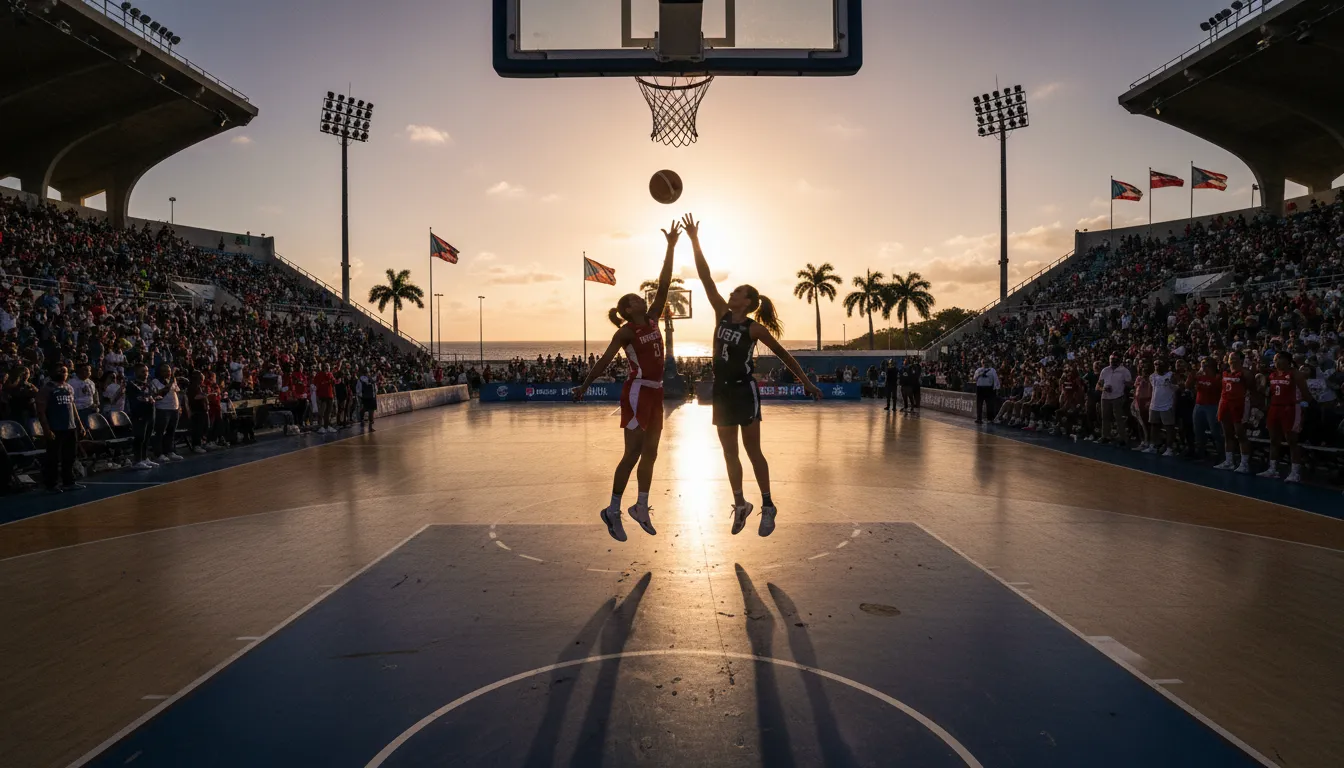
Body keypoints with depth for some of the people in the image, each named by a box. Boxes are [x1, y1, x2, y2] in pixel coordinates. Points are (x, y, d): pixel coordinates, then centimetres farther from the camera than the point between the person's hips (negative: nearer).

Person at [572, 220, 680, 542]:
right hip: (637, 392, -7)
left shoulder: (652, 320, 9)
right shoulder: (625, 332, -8)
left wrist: (671, 248, 0)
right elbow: (604, 361, -7)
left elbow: (663, 286, 4)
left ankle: (641, 508, 21)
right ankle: (613, 510, 3)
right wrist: (584, 386, -11)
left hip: (655, 393, 7)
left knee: (650, 452, 11)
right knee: (633, 453, -5)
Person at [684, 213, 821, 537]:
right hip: (722, 391, 5)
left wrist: (807, 382, 2)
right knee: (729, 453, 9)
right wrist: (695, 241, -6)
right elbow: (706, 278, -1)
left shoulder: (755, 328, -8)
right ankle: (740, 504, 21)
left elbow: (783, 354, 1)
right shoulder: (722, 314, 3)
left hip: (744, 391, -5)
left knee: (752, 451, -1)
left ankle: (767, 506, 10)